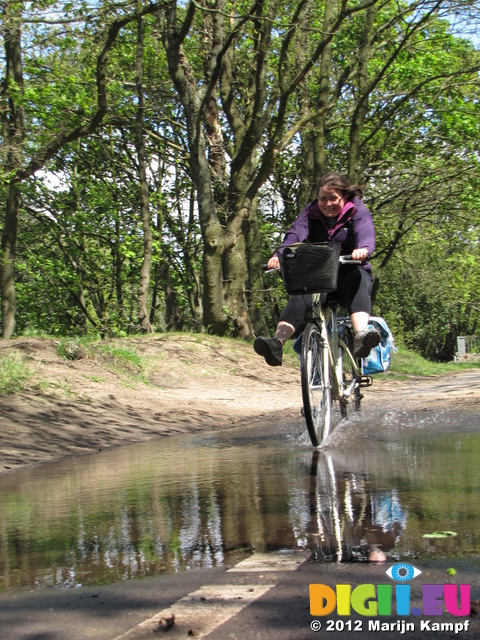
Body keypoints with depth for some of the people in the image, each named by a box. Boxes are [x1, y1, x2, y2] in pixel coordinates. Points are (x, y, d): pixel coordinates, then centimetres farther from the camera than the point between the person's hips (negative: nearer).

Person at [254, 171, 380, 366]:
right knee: (300, 297, -28)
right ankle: (277, 342, -43)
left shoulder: (357, 211, -1)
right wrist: (280, 254, -36)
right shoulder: (311, 212, 5)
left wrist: (363, 249, -50)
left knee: (358, 282, -36)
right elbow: (296, 233, -14)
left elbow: (365, 230, -25)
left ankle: (361, 335, -57)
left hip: (350, 272, -2)